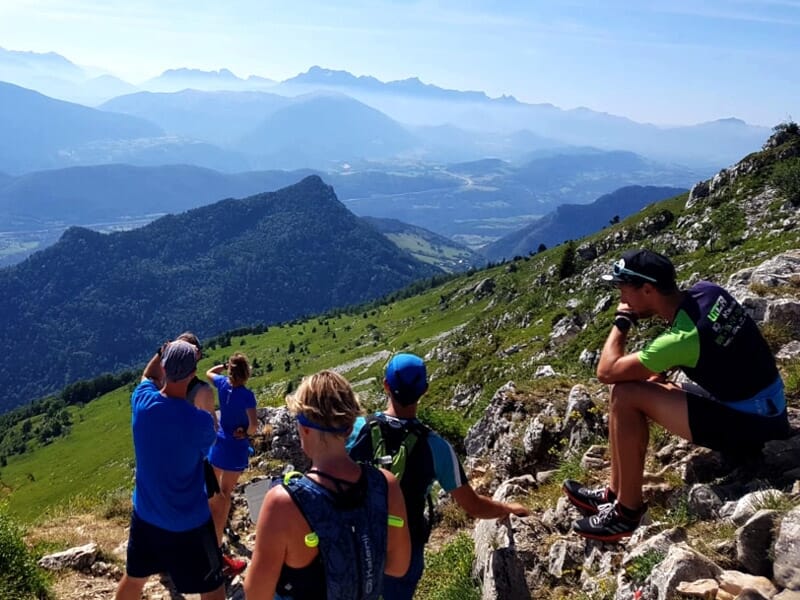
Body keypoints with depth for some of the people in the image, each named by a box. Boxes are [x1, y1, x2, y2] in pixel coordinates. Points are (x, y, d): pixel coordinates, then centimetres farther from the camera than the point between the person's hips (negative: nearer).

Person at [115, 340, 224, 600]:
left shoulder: (142, 402, -14)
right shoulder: (200, 421, -27)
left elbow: (148, 376, 11)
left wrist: (163, 351, 12)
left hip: (145, 516, 5)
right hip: (189, 523, -5)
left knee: (133, 578, 27)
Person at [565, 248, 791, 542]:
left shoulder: (681, 337, -28)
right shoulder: (706, 290, -5)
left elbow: (606, 371, -20)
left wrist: (622, 319, -9)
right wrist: (659, 373, 8)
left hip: (747, 424, -9)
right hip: (767, 407, 9)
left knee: (625, 396, -17)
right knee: (645, 390, 12)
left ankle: (627, 511, -5)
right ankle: (615, 493, 18)